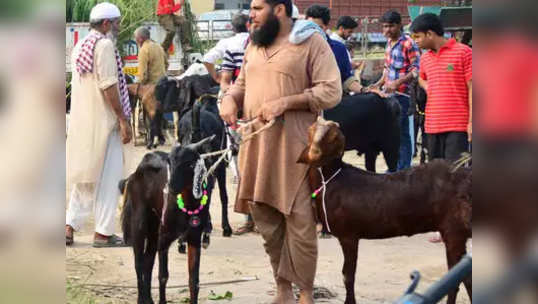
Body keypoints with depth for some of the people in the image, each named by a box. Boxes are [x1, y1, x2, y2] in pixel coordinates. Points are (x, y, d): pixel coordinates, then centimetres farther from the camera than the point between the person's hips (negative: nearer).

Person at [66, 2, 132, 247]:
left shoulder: (80, 46, 14)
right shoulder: (104, 45, -13)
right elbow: (108, 86, -19)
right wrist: (123, 120, -16)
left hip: (81, 122, 9)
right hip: (103, 121, -9)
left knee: (84, 176, 15)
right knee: (108, 176, -2)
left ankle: (70, 227, 10)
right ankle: (103, 233, -1)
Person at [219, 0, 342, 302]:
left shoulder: (312, 42, -6)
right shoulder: (254, 44, 15)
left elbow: (331, 91, -12)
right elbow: (243, 82, 25)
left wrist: (285, 102, -20)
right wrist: (230, 98, 2)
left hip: (294, 148, -6)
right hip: (257, 145, 7)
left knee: (300, 223, -5)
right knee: (266, 220, 9)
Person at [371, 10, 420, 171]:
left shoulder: (408, 43, -10)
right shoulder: (389, 43, 16)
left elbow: (416, 69, -15)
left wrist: (397, 83, -22)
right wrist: (380, 83, 14)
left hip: (402, 95, -9)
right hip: (389, 95, 9)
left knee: (403, 133, -6)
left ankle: (404, 169, -2)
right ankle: (394, 168, 20)